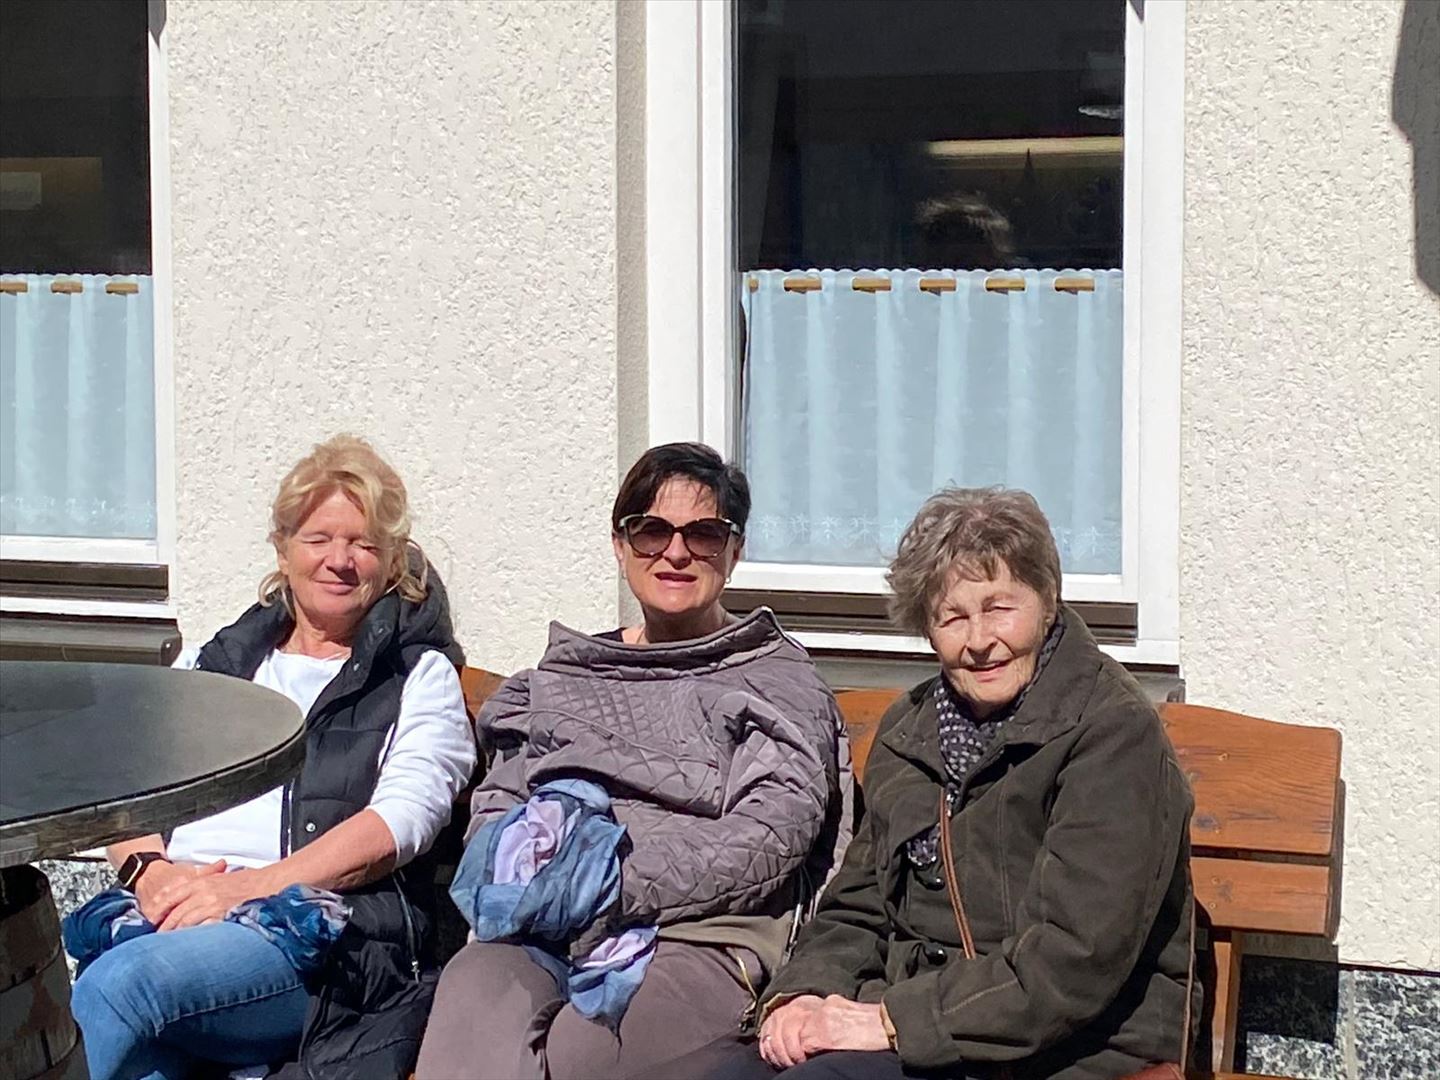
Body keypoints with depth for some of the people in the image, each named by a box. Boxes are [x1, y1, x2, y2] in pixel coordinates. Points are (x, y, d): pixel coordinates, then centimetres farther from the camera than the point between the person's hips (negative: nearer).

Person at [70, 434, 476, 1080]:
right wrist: (151, 871, -4)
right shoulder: (213, 661, 28)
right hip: (170, 909, 3)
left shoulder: (420, 677, 15)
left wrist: (252, 886, -15)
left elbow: (401, 820, -2)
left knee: (117, 986, -32)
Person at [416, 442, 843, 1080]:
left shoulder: (779, 681, 14)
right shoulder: (562, 676, 28)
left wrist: (612, 892, -12)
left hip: (699, 939, -3)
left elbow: (765, 842, -2)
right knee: (474, 991, -35)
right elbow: (495, 808, 20)